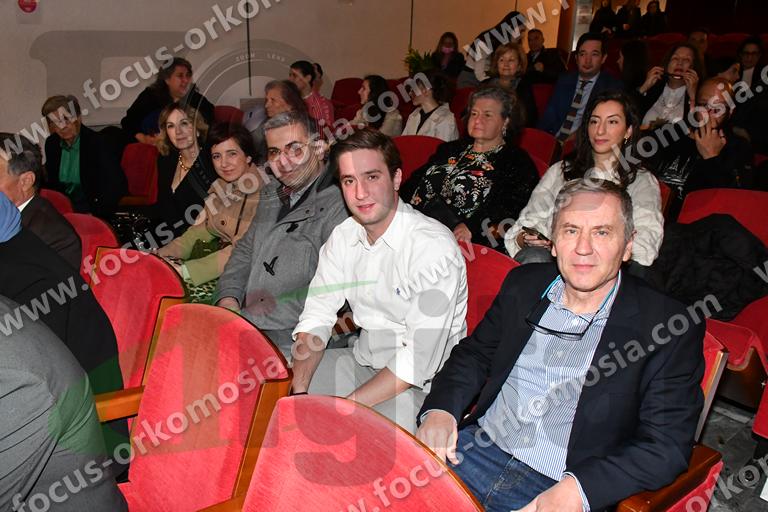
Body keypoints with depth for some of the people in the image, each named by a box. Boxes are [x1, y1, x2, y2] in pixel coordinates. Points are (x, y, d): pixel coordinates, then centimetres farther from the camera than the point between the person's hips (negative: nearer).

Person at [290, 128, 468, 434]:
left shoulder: (434, 247, -22)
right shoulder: (343, 237, 2)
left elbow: (419, 360, -24)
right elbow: (316, 319, 0)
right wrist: (299, 392, -15)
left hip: (420, 384, -6)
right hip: (363, 361, 6)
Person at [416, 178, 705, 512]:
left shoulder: (669, 326, -7)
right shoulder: (523, 284, 6)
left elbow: (667, 445, -9)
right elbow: (475, 353, 13)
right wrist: (440, 410, -6)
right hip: (477, 449, 2)